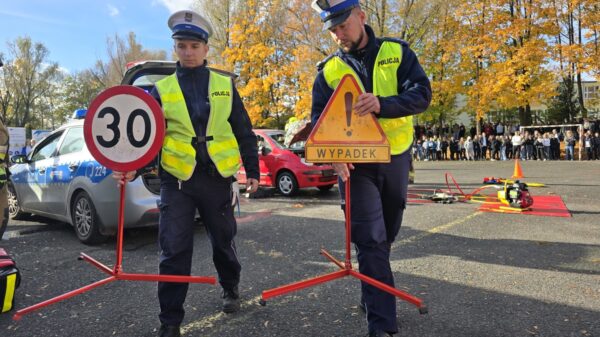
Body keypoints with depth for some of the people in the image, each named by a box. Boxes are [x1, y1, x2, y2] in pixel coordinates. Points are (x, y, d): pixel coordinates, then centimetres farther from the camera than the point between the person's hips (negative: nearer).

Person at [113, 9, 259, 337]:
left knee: (223, 240, 15)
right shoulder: (162, 88, 5)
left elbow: (243, 131, 7)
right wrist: (134, 166, -14)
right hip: (176, 179, 0)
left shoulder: (224, 84, 5)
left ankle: (230, 287, 42)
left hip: (216, 177, 1)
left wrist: (252, 170, 5)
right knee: (174, 251, 0)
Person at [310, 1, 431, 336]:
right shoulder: (329, 70, 0)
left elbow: (423, 94, -12)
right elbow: (319, 119, -1)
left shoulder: (397, 52, -1)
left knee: (386, 235, 16)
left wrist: (382, 104, -31)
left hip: (395, 159, 2)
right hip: (355, 164, -1)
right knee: (371, 241, -6)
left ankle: (373, 292, 41)